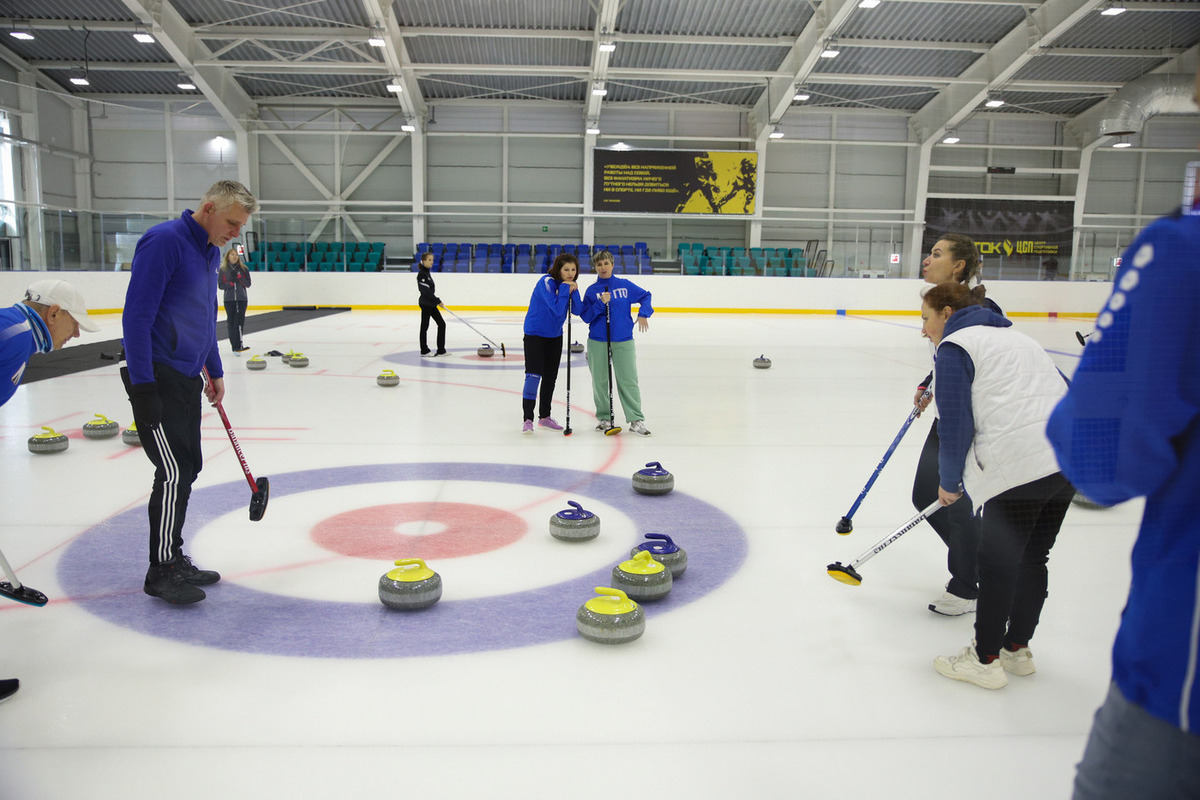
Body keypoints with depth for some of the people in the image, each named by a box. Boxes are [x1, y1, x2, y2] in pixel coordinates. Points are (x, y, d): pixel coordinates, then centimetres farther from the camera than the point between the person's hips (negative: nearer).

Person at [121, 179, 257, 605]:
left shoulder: (210, 251, 13)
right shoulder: (164, 241, -15)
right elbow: (136, 316, -19)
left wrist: (215, 371, 23)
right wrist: (142, 387, -21)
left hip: (186, 377, 9)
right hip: (157, 378, -9)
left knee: (187, 469, 12)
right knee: (174, 473, -7)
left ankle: (174, 559, 24)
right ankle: (161, 572, 6)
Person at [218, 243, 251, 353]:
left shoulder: (243, 269, 7)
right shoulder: (223, 269, 6)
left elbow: (248, 284, 4)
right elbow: (220, 284, 5)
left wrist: (239, 277, -11)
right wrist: (230, 284, -13)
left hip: (241, 299, -1)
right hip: (229, 299, 1)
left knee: (239, 321, -12)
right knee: (231, 322, 1)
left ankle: (238, 345, -20)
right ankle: (236, 345, 8)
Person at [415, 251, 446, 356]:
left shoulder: (426, 272, 12)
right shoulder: (421, 274, -17)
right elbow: (426, 291, -20)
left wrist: (436, 301, 17)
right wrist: (438, 301, -15)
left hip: (431, 304, 10)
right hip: (425, 303, -10)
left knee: (441, 324, 8)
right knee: (425, 326, 1)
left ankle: (441, 350, 10)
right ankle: (424, 351, 12)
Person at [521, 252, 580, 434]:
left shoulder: (569, 285, 1)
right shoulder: (547, 282, -21)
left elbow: (577, 311, -7)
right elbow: (557, 309, -28)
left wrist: (574, 291, -18)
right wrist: (564, 289, -26)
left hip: (555, 335, 8)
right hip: (535, 334, -7)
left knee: (550, 377, 14)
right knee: (533, 375, -15)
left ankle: (544, 416, 27)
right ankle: (527, 419, -9)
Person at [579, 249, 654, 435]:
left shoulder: (625, 285, 4)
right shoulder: (591, 291, 3)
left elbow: (645, 295, 15)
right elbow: (585, 316, -2)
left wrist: (643, 314, 0)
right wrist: (600, 304, -15)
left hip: (623, 341, -1)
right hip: (597, 342, 1)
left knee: (628, 380, -4)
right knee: (599, 382, 6)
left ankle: (636, 420, 0)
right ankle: (604, 418, 20)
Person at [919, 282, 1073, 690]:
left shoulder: (955, 347, -2)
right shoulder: (1018, 338, 25)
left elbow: (956, 424, -8)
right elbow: (1066, 393, 24)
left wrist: (949, 482, 5)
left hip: (1022, 466, -9)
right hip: (1070, 459, 9)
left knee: (997, 563, 4)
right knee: (1032, 560, 18)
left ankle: (985, 660, 15)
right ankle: (1017, 649, 31)